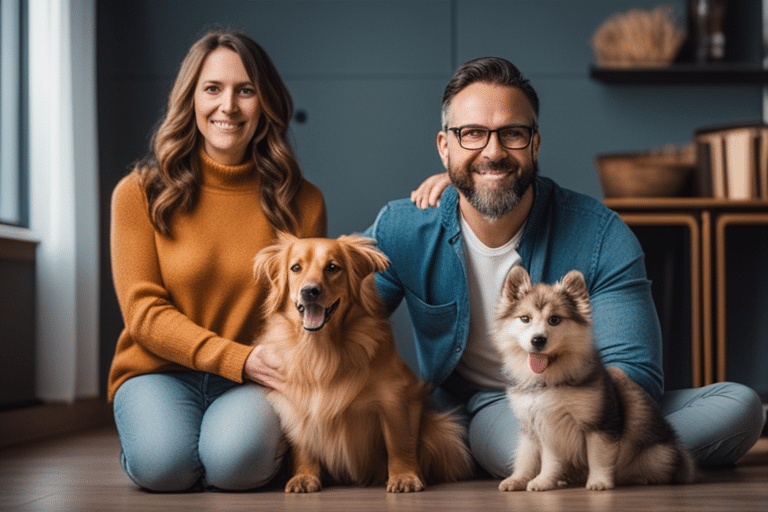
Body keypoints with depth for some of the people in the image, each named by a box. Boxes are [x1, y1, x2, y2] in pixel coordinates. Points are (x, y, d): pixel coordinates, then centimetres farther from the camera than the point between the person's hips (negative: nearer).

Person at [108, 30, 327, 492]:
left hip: (253, 382, 0)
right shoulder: (141, 193, -2)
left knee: (236, 461, -32)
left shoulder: (302, 202, 2)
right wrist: (237, 358, -19)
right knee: (164, 463, -30)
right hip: (159, 371, 0)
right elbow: (143, 311, -6)